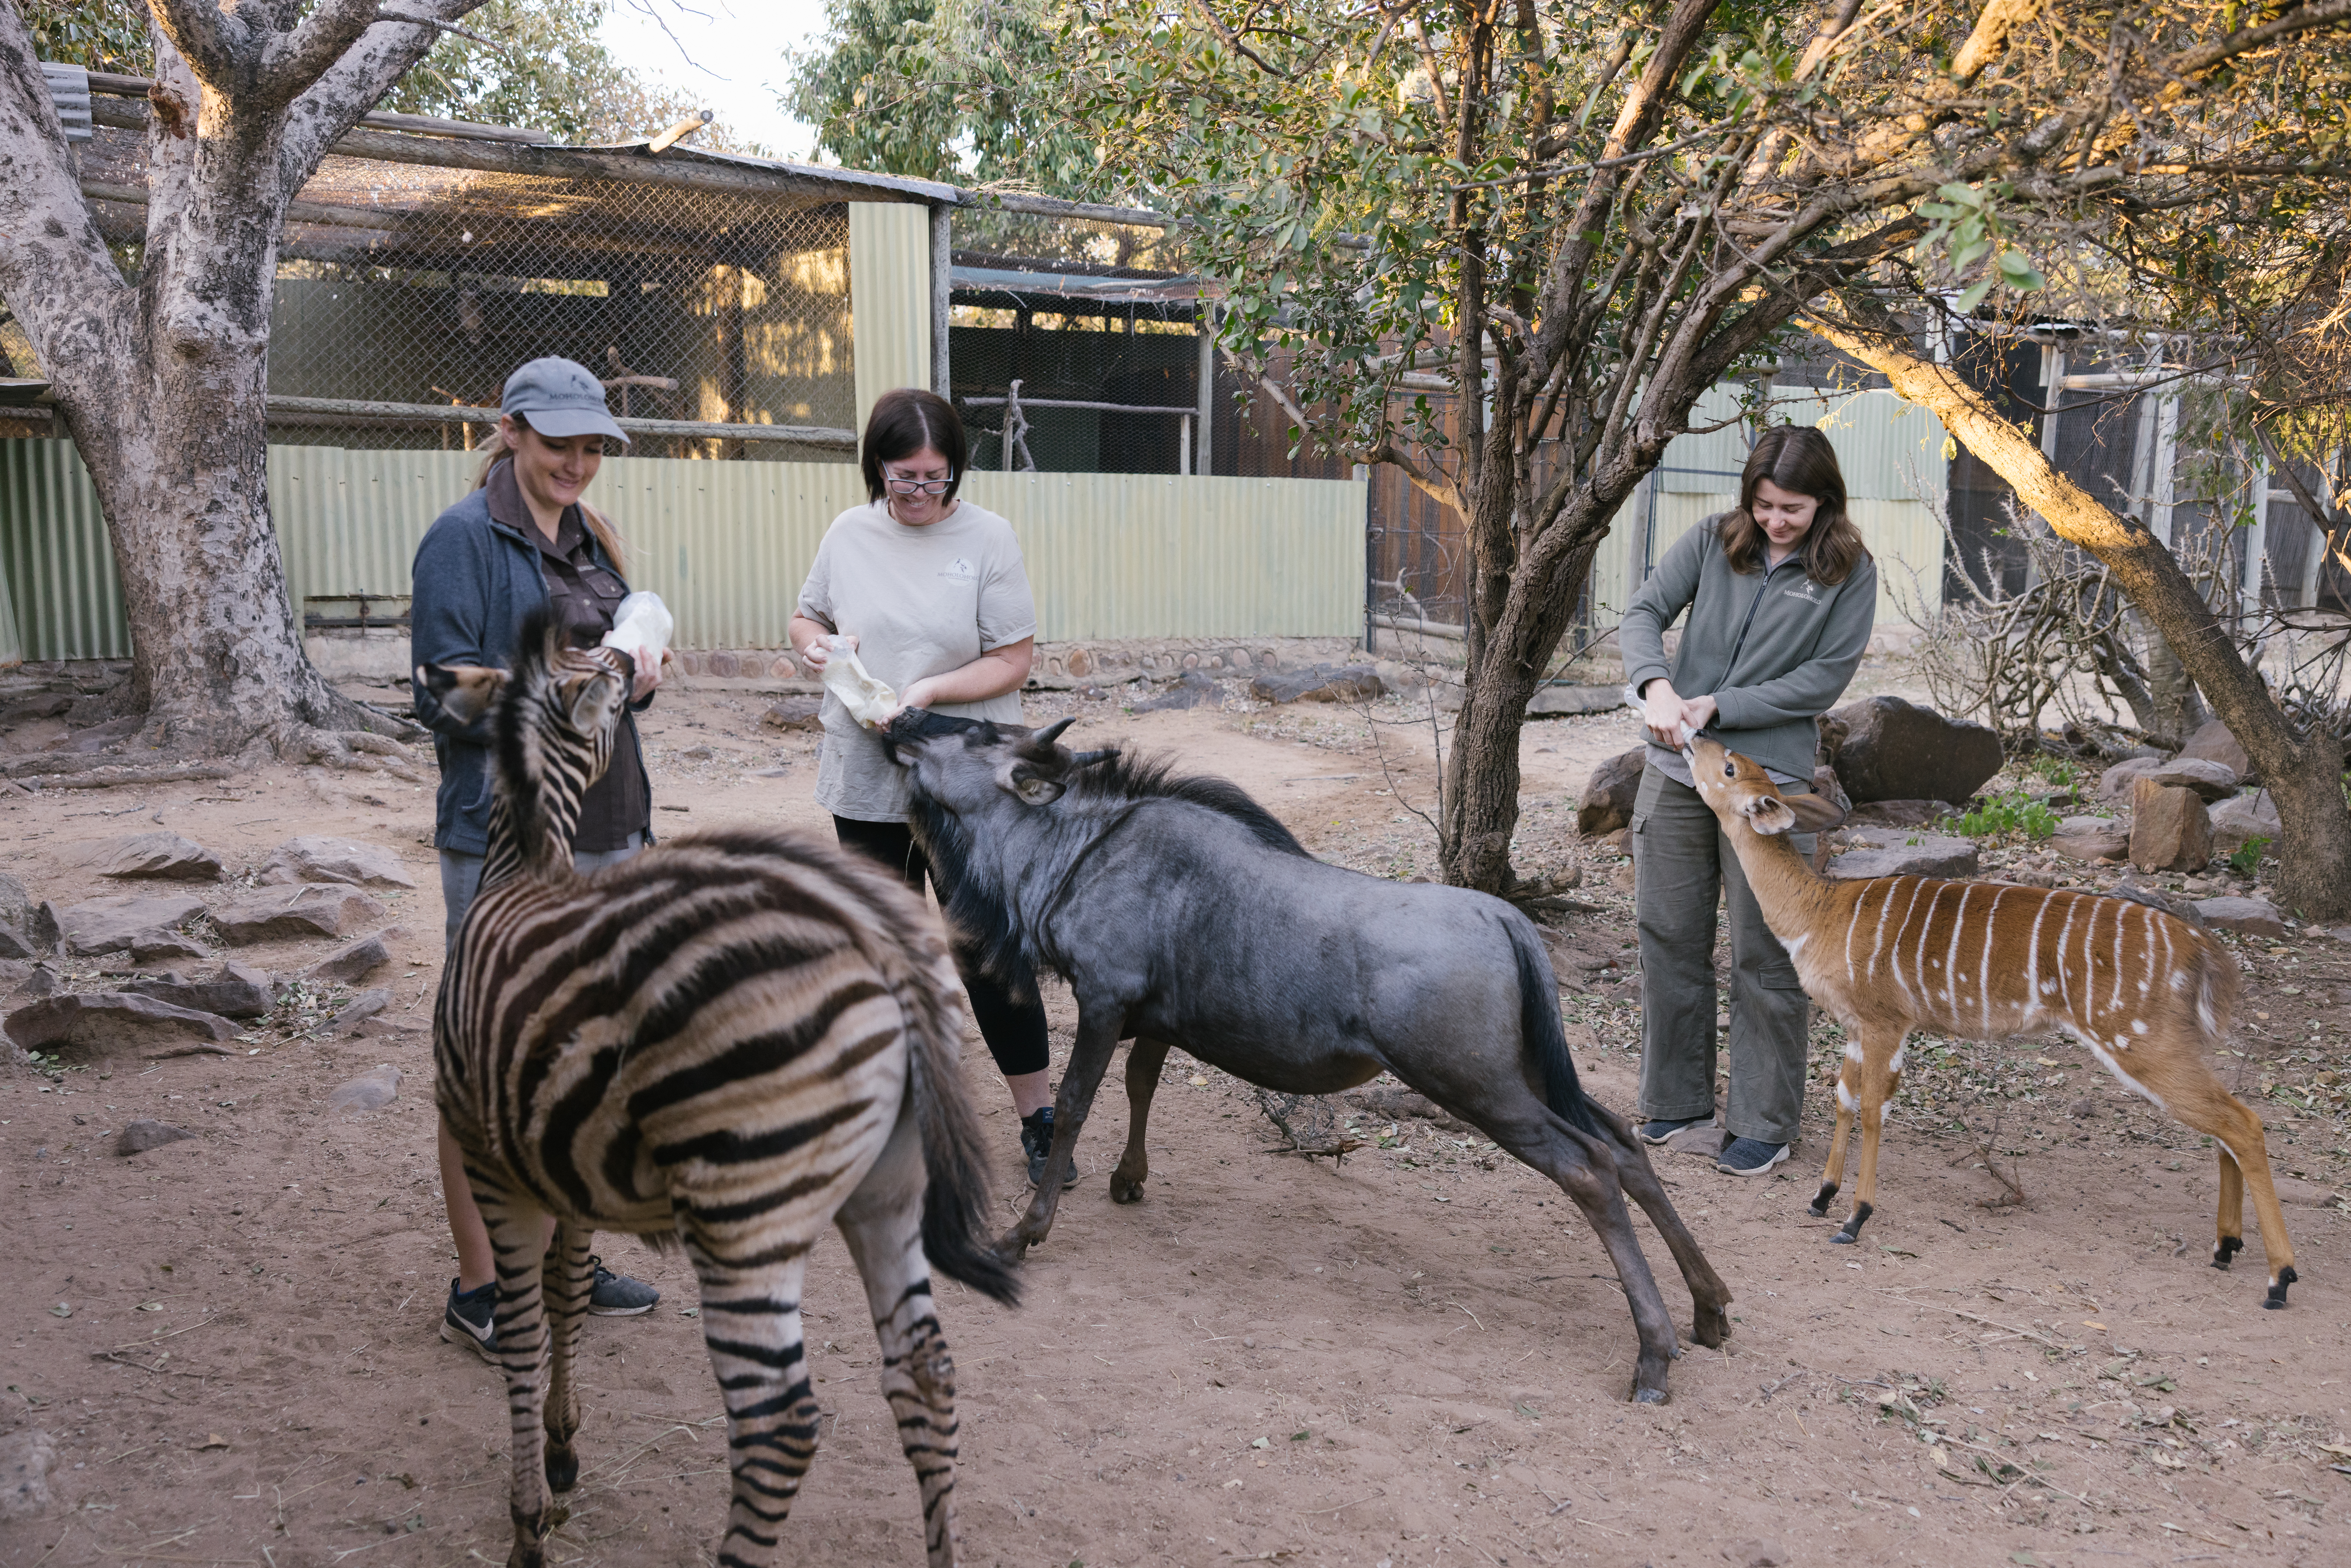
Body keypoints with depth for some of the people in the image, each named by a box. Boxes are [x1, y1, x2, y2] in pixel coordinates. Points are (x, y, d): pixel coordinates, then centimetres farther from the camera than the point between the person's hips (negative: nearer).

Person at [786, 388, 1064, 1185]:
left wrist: (931, 690, -21)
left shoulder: (987, 536, -7)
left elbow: (1014, 662, -8)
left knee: (988, 952, -1)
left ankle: (1038, 1117, 14)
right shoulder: (850, 533, 3)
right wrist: (812, 643, -7)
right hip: (868, 782, 4)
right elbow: (808, 616, 16)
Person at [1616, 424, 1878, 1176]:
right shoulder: (1713, 541, 3)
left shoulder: (1849, 572, -3)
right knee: (1669, 937, 11)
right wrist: (1657, 685, -22)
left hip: (1770, 781, -3)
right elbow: (1644, 612, -2)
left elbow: (1825, 678, -7)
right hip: (1676, 772, 3)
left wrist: (1719, 707, -15)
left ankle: (1765, 1124, 16)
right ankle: (1676, 1098, 27)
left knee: (1766, 957, 3)